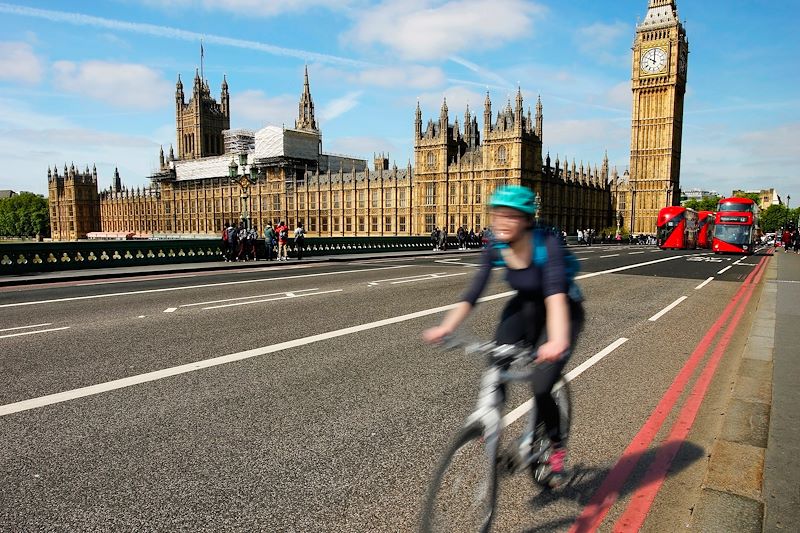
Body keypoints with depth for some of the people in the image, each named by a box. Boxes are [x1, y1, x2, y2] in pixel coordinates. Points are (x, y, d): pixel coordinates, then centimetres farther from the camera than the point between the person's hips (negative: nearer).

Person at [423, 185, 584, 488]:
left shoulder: (547, 245, -30)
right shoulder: (495, 250, -16)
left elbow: (555, 294, -45)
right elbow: (472, 295, -20)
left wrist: (557, 340, -60)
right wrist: (445, 327, -35)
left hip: (564, 313, -4)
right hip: (525, 308, 4)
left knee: (541, 387, -15)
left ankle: (557, 446, 14)